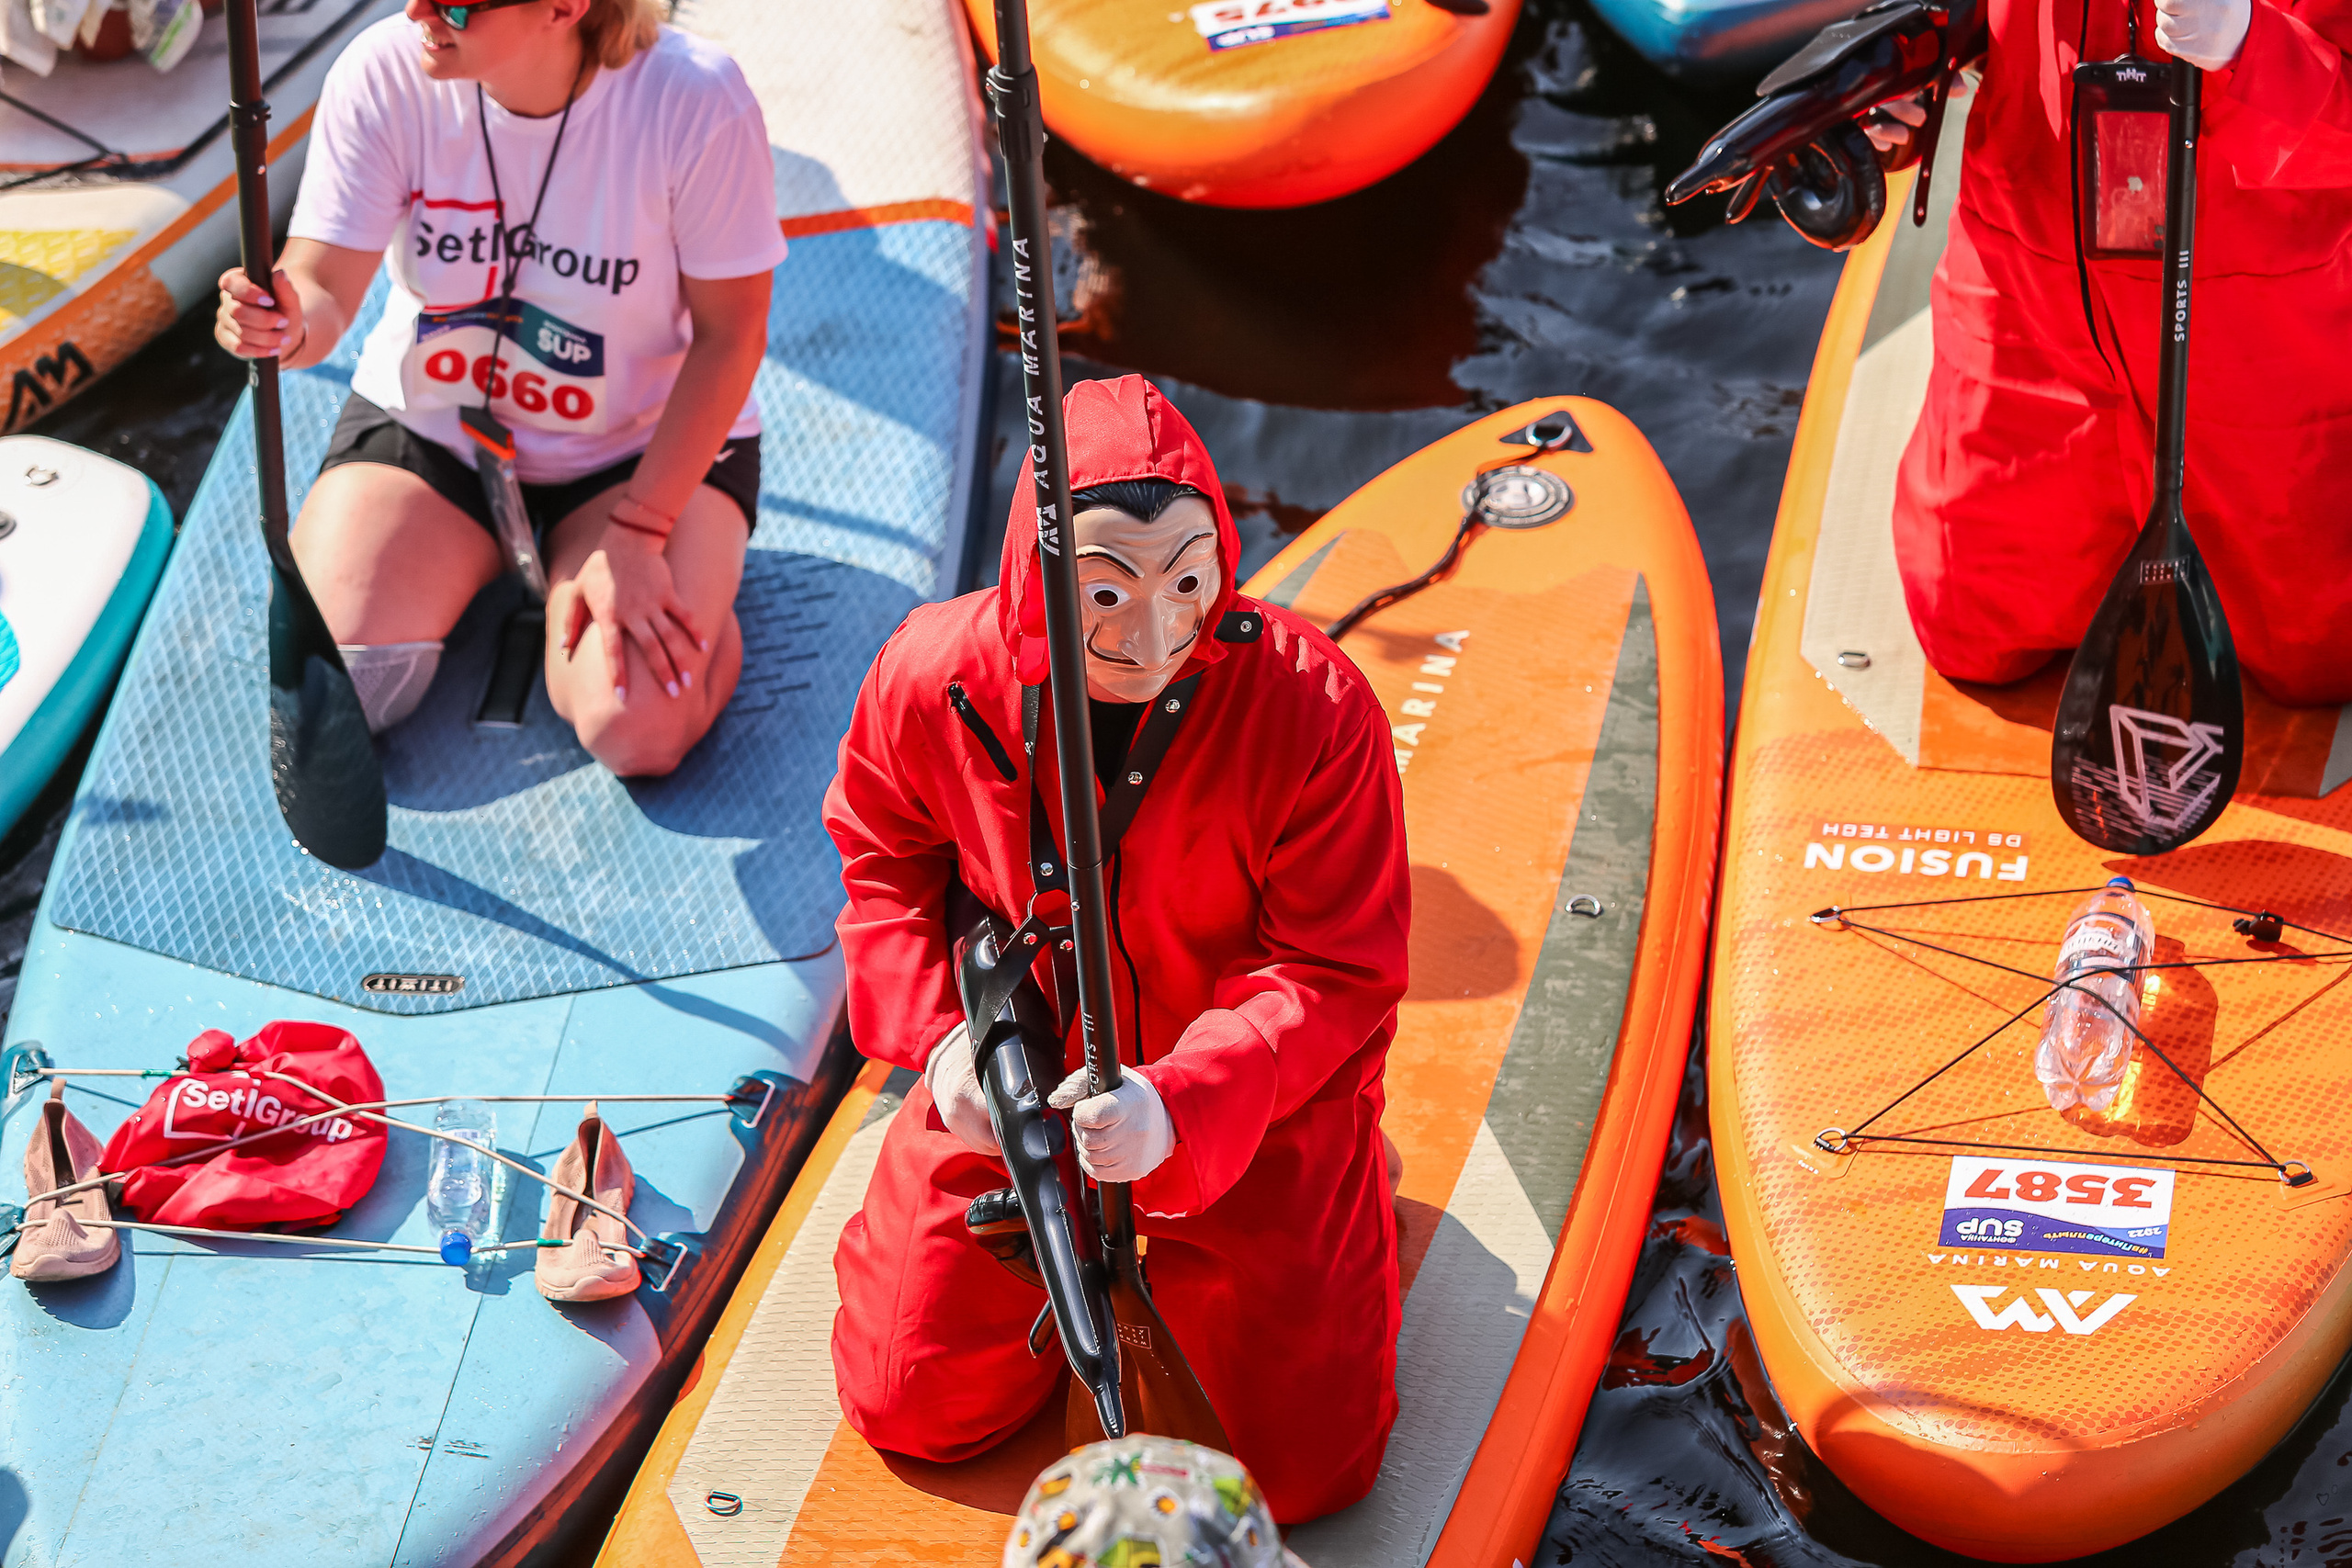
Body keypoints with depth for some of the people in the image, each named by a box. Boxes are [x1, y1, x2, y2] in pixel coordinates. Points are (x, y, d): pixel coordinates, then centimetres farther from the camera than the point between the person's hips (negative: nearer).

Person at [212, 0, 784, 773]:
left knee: (638, 730, -25)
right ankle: (475, 561, 16)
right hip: (429, 419, 3)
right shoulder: (384, 73, -19)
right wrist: (284, 324, -45)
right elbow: (324, 291, -18)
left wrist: (634, 535, -22)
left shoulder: (694, 99, -25)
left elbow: (729, 334, -17)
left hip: (648, 442, -2)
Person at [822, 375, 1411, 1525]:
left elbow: (1340, 976, -21)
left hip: (1257, 1096, -2)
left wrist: (1179, 1107, -37)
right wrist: (942, 1035, -13)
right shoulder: (931, 676, -18)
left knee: (1307, 1465, -5)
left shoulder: (1315, 707, -27)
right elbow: (886, 860, 3)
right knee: (911, 1410, 3)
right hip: (1016, 1081, 3)